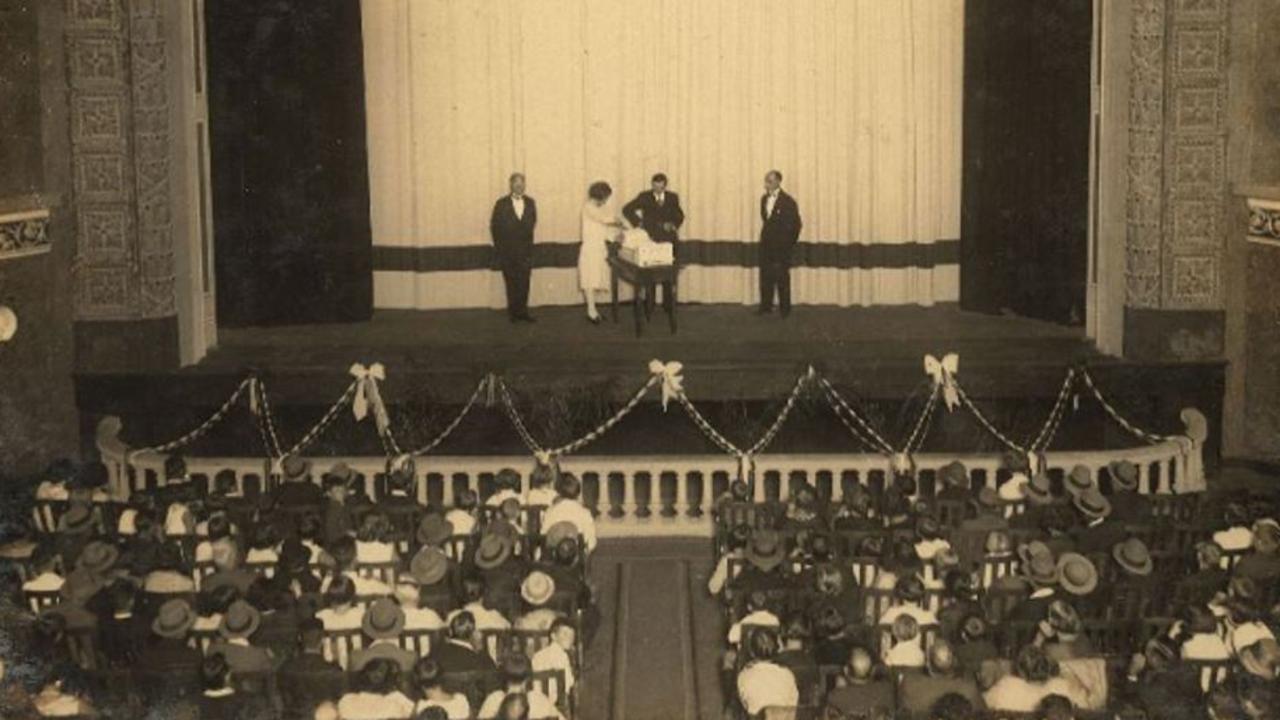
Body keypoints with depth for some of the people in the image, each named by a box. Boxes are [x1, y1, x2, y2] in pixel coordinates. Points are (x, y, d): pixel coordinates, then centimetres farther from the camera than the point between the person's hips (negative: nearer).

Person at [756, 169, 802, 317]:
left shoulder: (788, 201, -11)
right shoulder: (764, 199, 9)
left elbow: (796, 224, -8)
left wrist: (788, 243, -6)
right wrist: (765, 237, 11)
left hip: (781, 246, -6)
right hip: (766, 245, 6)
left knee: (782, 278, -1)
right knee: (765, 276, 6)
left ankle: (785, 309, 7)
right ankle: (766, 306, 13)